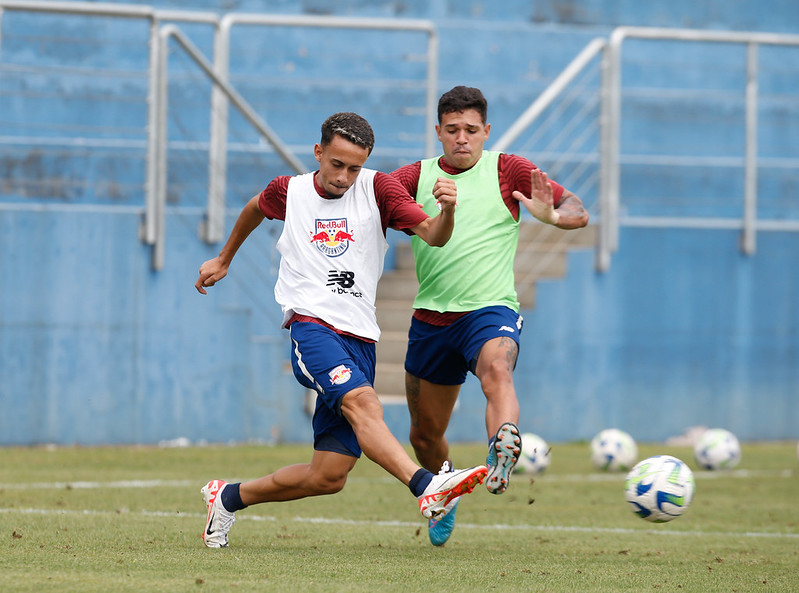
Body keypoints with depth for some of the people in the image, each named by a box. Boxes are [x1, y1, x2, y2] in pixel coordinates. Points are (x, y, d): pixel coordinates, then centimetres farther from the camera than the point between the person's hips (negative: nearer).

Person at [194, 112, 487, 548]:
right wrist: (223, 260, 42)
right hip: (312, 327, -3)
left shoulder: (378, 189, 4)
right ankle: (427, 487, -53)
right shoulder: (289, 192, 8)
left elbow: (433, 235, -8)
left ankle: (228, 497, 22)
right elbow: (256, 208, 31)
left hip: (359, 337, 3)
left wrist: (446, 211, -29)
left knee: (329, 476, 1)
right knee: (362, 402, -33)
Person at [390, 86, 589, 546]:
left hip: (490, 310, -4)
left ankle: (502, 457, -60)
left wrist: (550, 215, -27)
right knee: (425, 435, 12)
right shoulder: (416, 177, 7)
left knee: (497, 370, -38)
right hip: (431, 317, 4)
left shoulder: (507, 170, 1)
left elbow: (579, 213, -3)